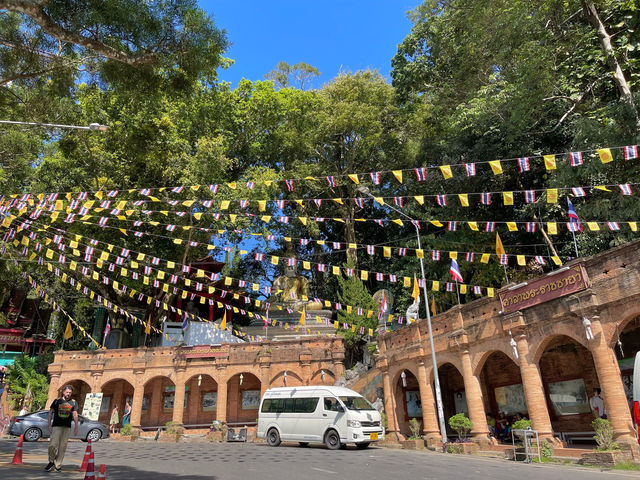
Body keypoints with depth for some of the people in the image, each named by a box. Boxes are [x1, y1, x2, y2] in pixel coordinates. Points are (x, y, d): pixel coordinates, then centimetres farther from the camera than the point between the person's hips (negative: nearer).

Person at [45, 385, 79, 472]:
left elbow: (75, 415, 10)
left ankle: (58, 465, 15)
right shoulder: (57, 401, 4)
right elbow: (50, 413, 6)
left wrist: (76, 427, 6)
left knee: (62, 447, 3)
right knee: (53, 445, -11)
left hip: (67, 427, 2)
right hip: (56, 426, -2)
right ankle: (51, 462, 13)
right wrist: (49, 425, -2)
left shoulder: (73, 403, 9)